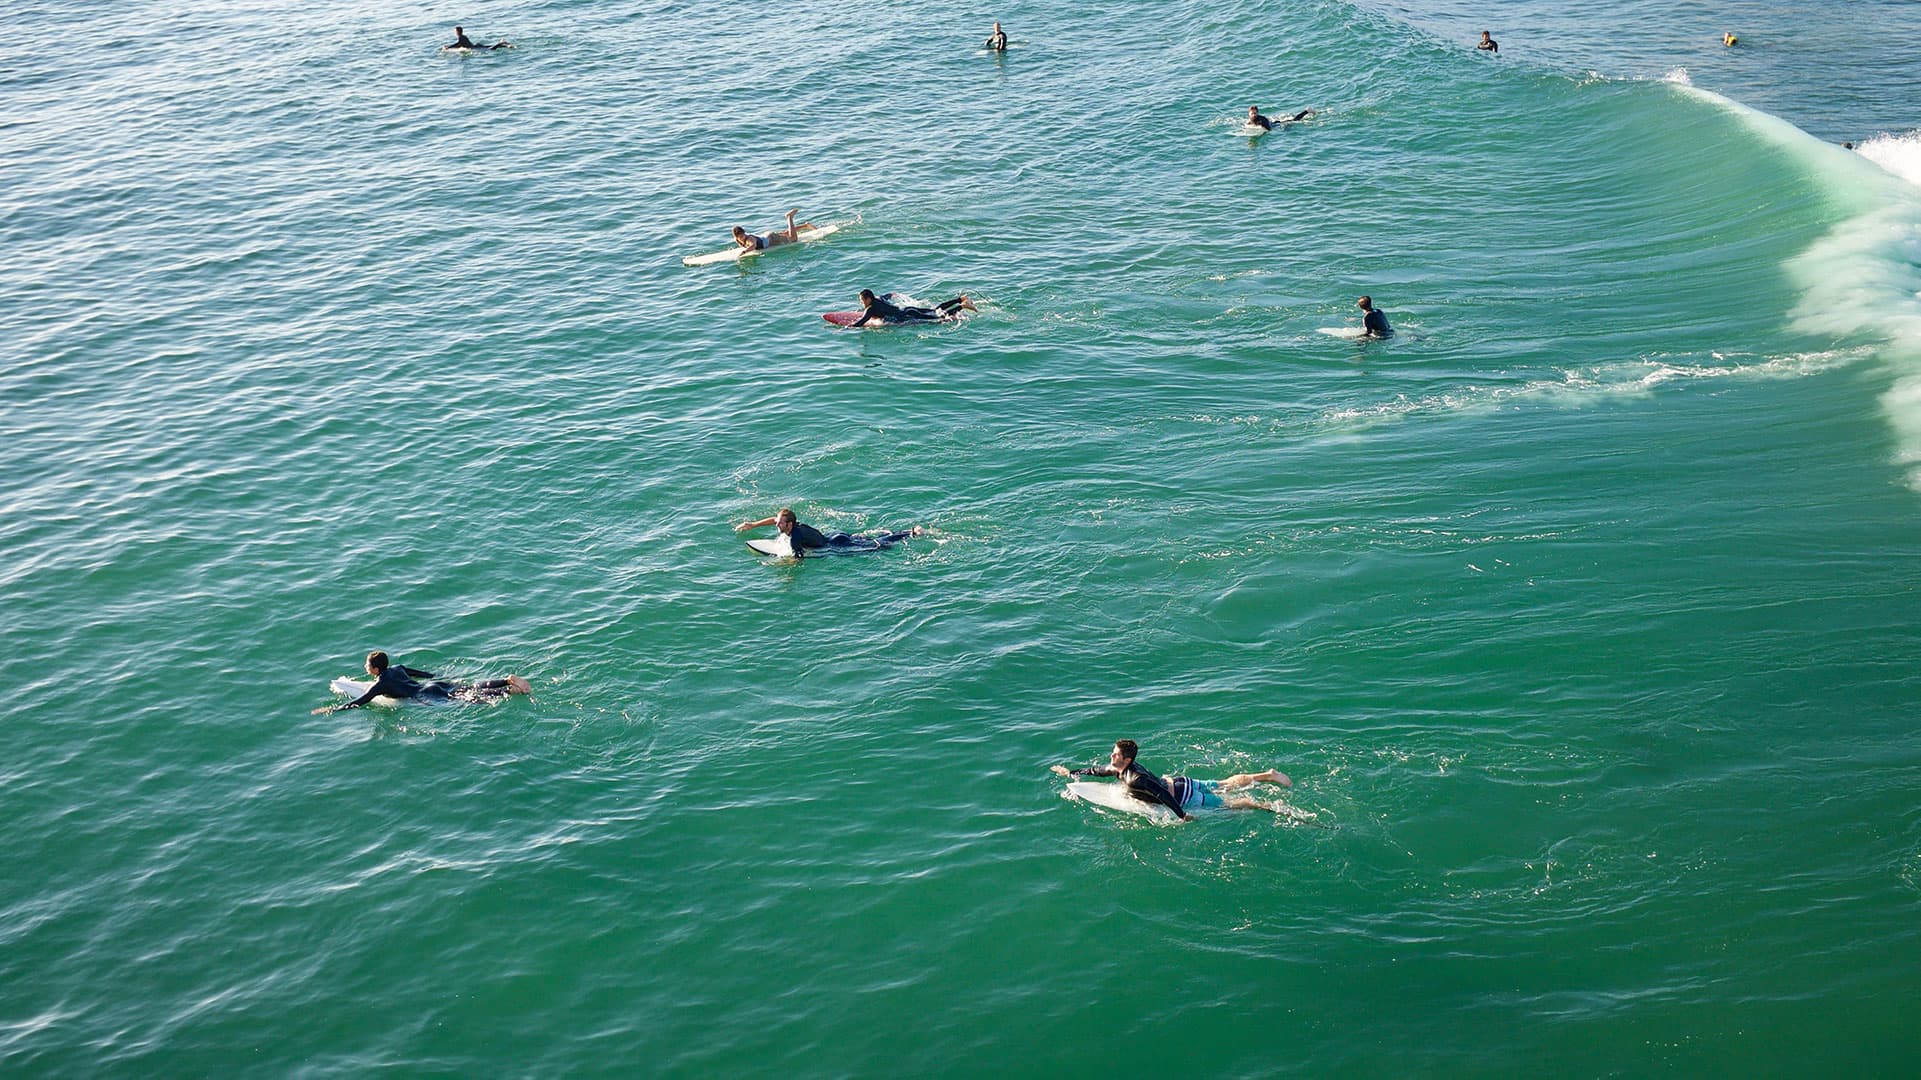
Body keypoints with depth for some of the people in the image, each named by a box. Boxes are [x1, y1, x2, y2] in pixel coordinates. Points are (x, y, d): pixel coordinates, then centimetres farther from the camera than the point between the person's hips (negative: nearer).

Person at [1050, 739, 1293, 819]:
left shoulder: (1135, 780, -32)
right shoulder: (1117, 768, -3)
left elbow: (1161, 794, -38)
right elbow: (1097, 770, 16)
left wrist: (1182, 816, -37)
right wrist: (1071, 773, 19)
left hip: (1185, 798, -9)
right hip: (1178, 783, 9)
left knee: (1229, 802, 0)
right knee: (1226, 785, 20)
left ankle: (1274, 807, 3)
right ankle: (1269, 775, 28)